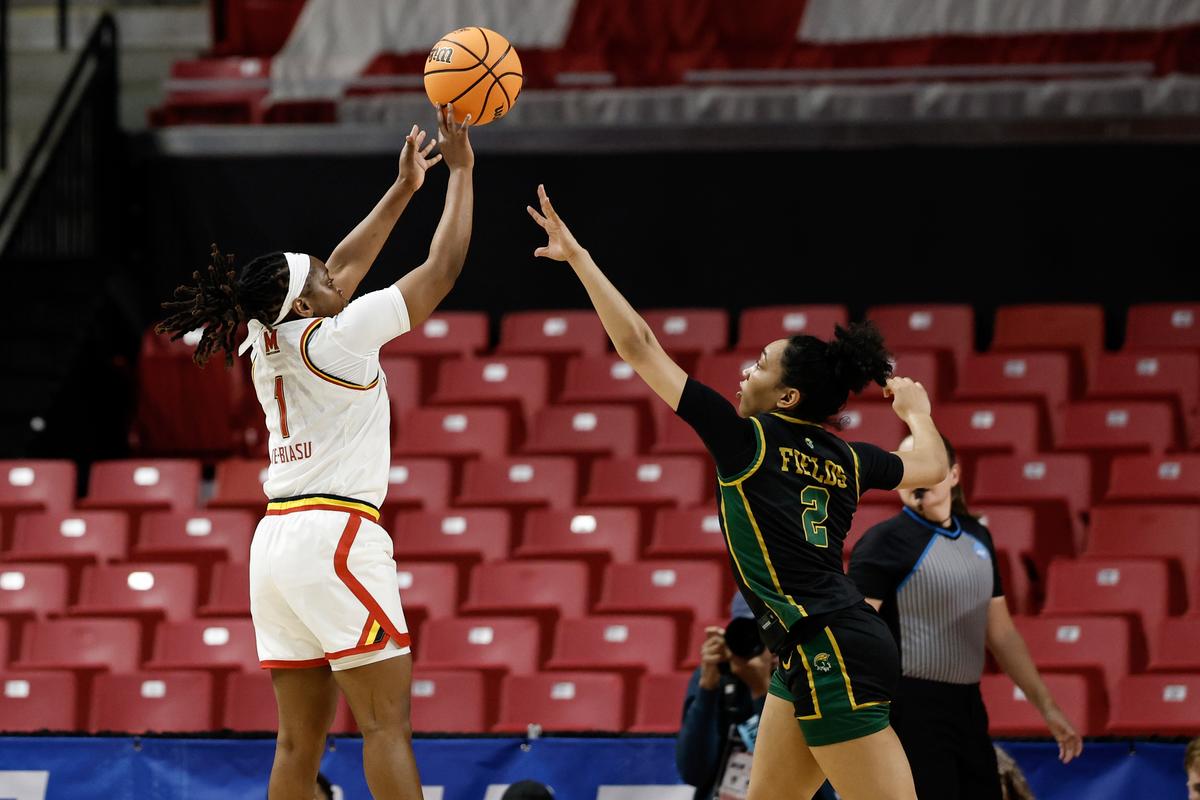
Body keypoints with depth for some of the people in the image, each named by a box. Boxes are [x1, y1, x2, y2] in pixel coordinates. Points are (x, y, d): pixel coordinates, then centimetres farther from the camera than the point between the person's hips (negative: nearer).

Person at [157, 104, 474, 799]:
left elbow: (344, 269, 28)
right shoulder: (337, 338, -8)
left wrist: (404, 188, 32)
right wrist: (462, 172, 8)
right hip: (337, 538, -8)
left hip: (276, 541, 8)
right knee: (387, 723, -10)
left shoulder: (267, 346, 12)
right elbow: (444, 267, -2)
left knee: (302, 741, 6)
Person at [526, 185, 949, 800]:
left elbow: (639, 348, -5)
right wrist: (917, 412, 52)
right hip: (811, 658, 9)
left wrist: (579, 260, 1)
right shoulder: (844, 459, 11)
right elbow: (931, 468, 31)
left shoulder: (746, 438, -8)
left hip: (831, 657, -9)